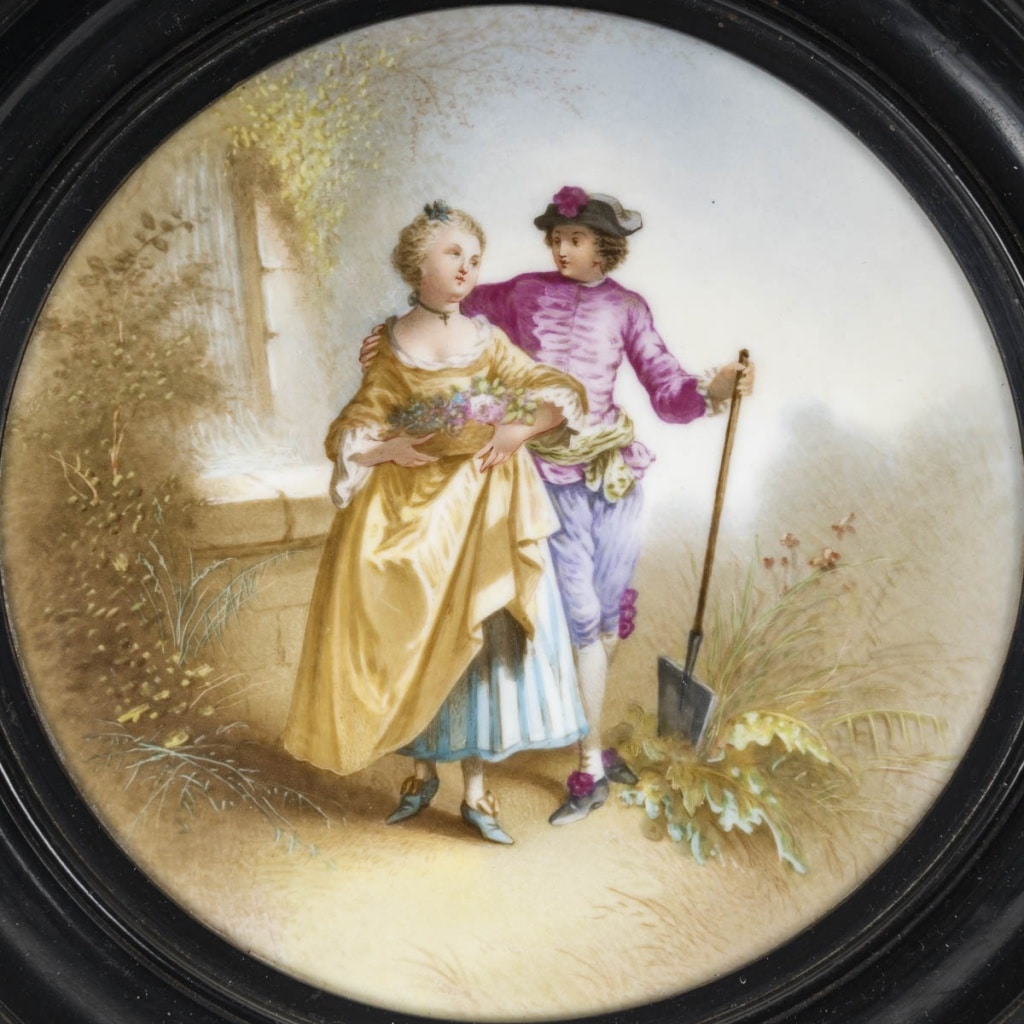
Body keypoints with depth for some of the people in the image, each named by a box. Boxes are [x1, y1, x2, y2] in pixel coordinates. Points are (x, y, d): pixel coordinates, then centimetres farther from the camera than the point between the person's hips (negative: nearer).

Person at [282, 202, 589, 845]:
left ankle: (475, 789, 12)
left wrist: (519, 431, -13)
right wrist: (389, 449, -16)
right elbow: (355, 430, 2)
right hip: (409, 507, 0)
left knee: (478, 636, 2)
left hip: (482, 506, 0)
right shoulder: (392, 349, 0)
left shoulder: (488, 341, 2)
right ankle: (423, 771, 24)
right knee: (409, 639, 5)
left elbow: (563, 394, 2)